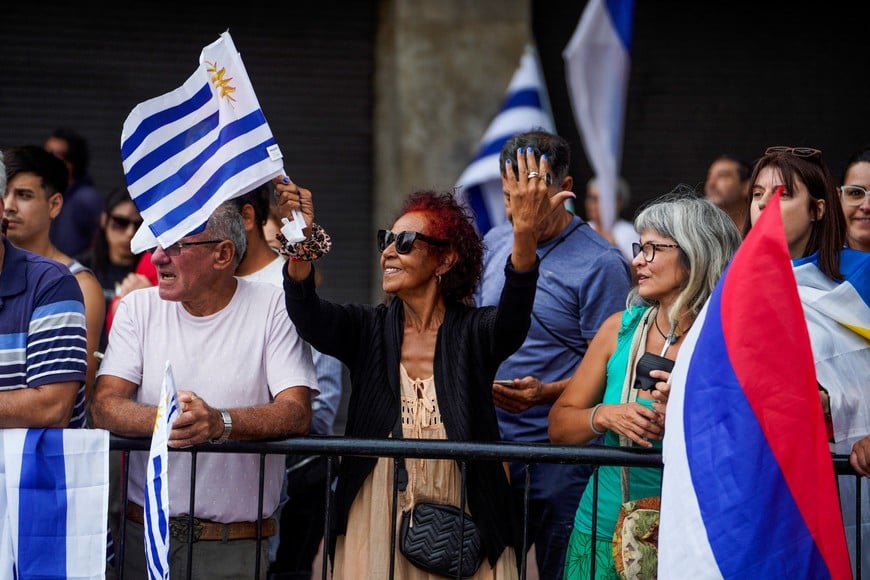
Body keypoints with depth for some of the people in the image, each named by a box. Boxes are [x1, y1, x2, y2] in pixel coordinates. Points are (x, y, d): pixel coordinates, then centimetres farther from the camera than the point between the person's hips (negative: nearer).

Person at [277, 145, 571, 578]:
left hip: (458, 523, -2)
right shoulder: (369, 329, 6)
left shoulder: (474, 332, 0)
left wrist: (526, 235, -41)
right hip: (374, 522, 2)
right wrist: (302, 240, -32)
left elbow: (513, 317, -22)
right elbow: (308, 316, -12)